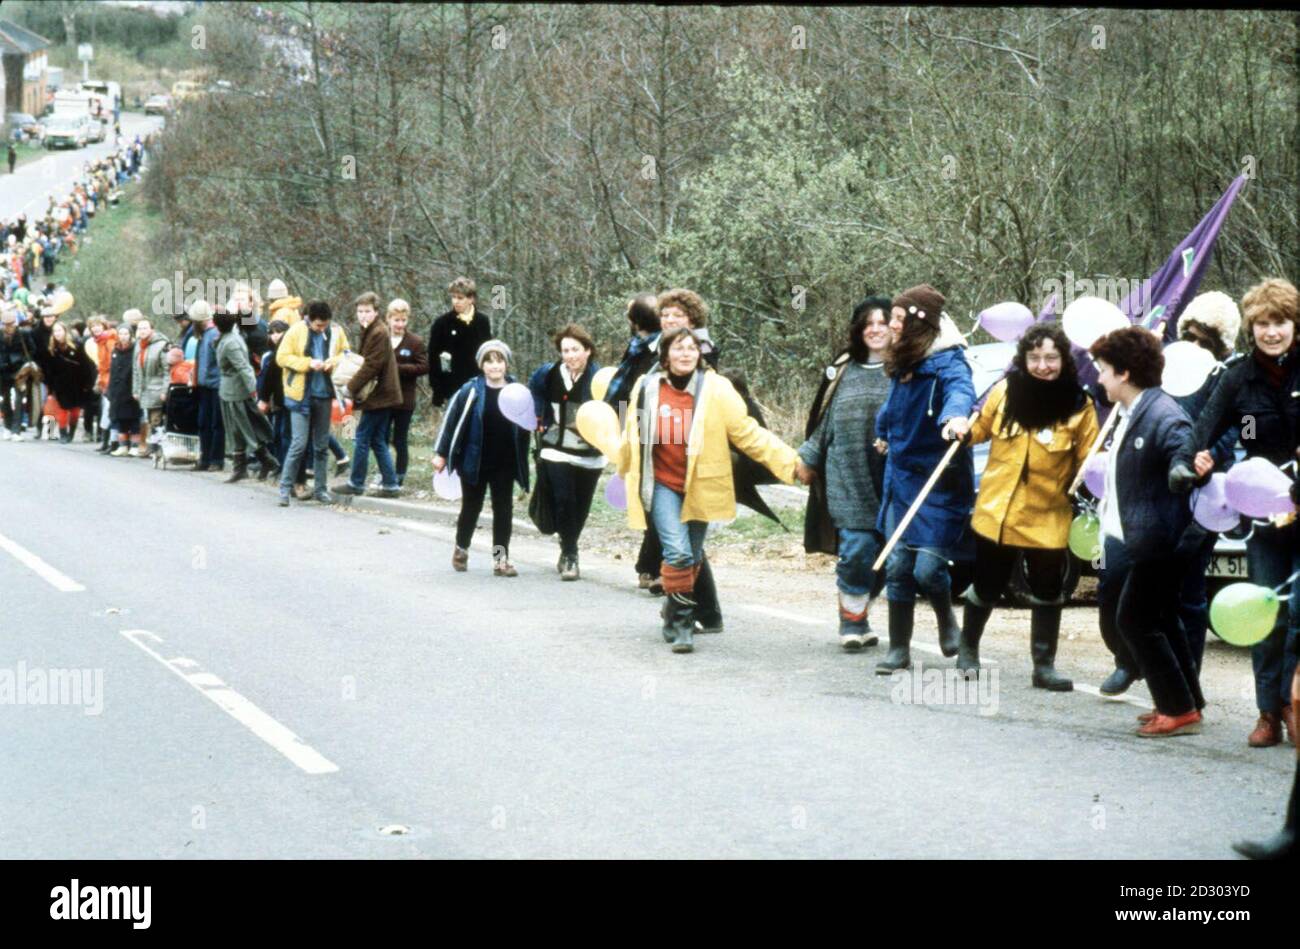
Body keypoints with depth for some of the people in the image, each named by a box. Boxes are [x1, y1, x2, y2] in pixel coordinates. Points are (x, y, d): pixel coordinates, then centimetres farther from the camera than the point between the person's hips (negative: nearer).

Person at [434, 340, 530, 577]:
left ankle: (500, 558, 8)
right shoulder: (471, 391, -9)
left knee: (504, 509, 1)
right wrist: (441, 453, -3)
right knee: (471, 507, 12)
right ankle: (461, 550, 33)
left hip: (504, 464, 2)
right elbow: (451, 419, -4)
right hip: (474, 462, -1)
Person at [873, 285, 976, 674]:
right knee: (897, 566, 4)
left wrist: (956, 416, -60)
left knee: (928, 567, -9)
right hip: (901, 478, 7)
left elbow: (960, 389, -38)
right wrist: (885, 437, 43)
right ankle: (898, 649, 13)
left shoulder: (947, 362, -16)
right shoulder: (902, 364, 8)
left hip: (940, 484, -7)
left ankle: (948, 622, 22)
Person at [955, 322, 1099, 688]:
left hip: (1048, 519, -1)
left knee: (1047, 593, 6)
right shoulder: (1004, 393, -3)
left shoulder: (1080, 405, -8)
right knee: (986, 587, 14)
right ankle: (968, 649, 36)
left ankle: (1044, 665, 18)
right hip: (997, 511, 2)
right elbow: (981, 429, 14)